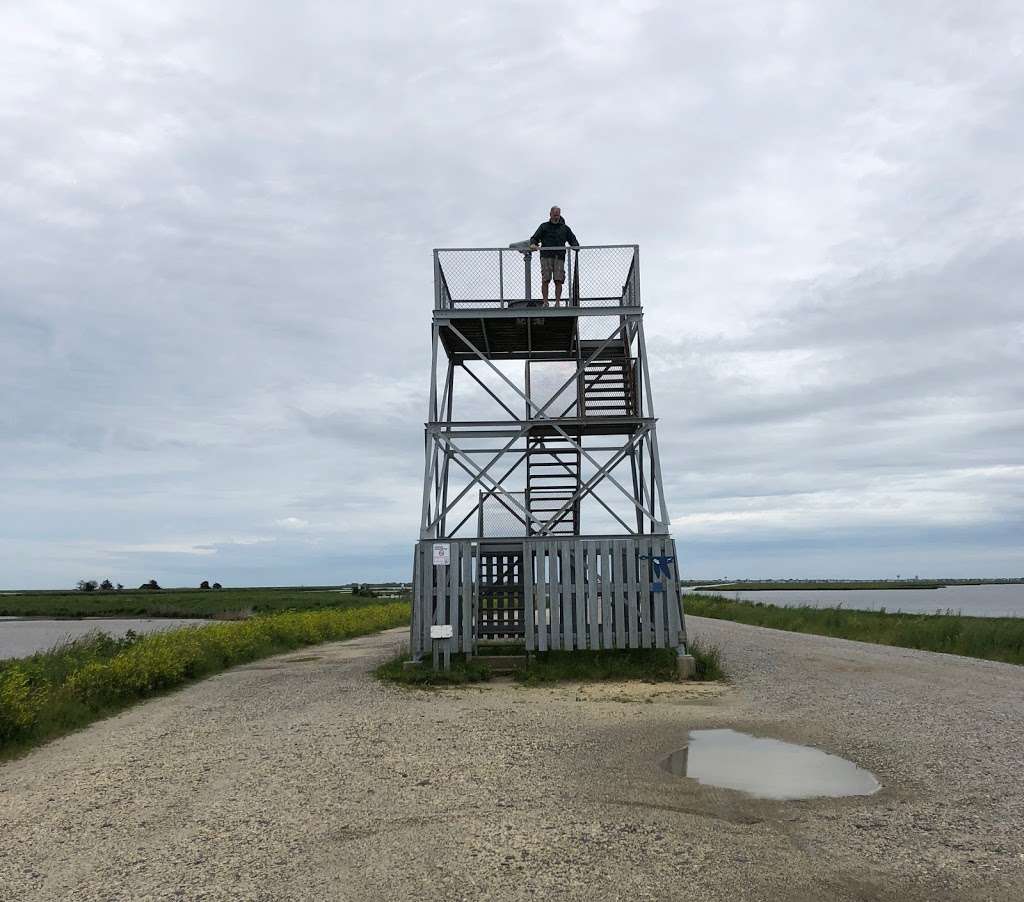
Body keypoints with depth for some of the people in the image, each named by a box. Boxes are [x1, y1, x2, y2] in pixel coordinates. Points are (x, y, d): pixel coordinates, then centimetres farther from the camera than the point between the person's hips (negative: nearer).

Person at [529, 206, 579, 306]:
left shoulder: (565, 228, 22)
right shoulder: (544, 226, 18)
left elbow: (572, 239, 19)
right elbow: (535, 237, 13)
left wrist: (575, 245, -4)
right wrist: (533, 244, -11)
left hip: (559, 257, 1)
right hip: (546, 256, -1)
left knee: (559, 281, -9)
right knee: (545, 280, -11)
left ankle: (557, 303, -6)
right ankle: (545, 303, -9)